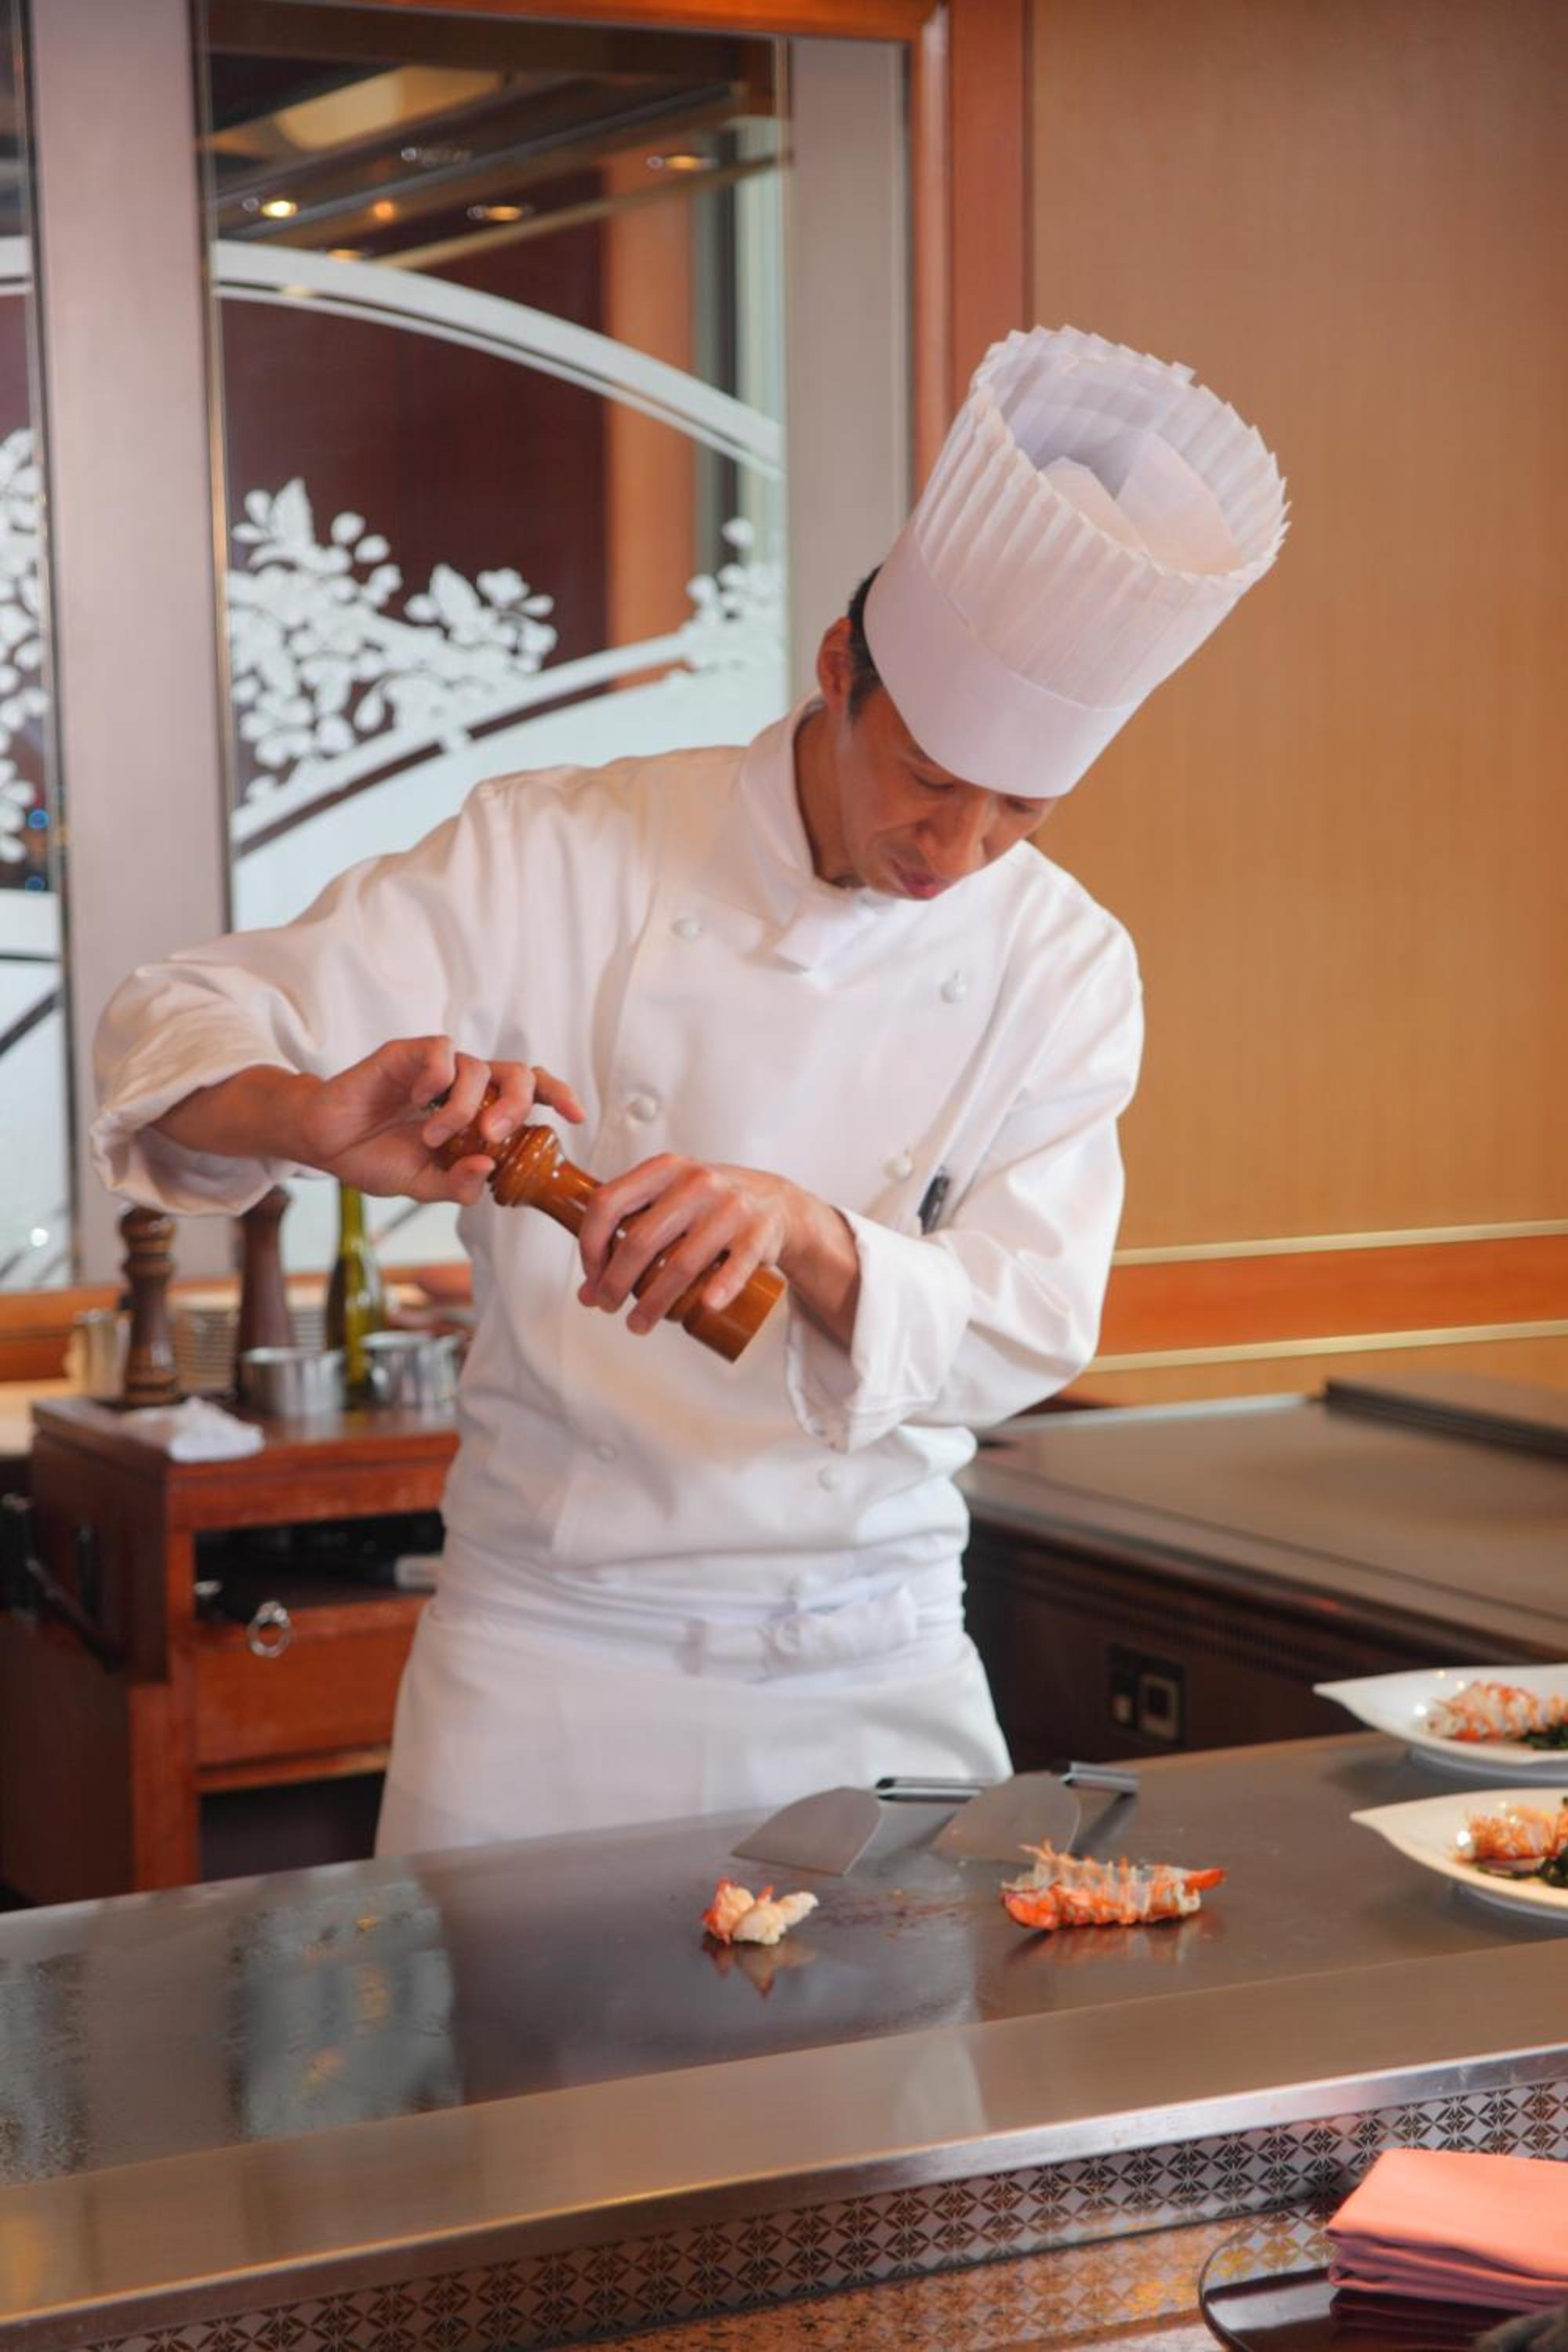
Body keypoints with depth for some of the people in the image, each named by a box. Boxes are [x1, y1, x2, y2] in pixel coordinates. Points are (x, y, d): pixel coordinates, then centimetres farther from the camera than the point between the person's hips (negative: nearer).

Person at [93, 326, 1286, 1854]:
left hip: (870, 1675, 2)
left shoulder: (1064, 968, -3)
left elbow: (1021, 1336, -12)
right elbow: (173, 1033, -10)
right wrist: (321, 1124, -34)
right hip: (552, 1660, -2)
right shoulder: (556, 861, -9)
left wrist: (805, 1233, -33)